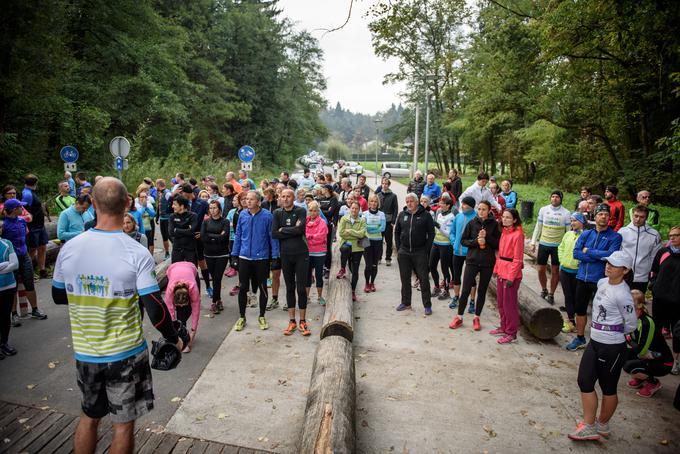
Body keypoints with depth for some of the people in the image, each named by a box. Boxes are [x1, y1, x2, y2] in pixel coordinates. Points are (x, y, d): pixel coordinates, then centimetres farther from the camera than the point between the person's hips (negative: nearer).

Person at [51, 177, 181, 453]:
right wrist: (174, 340, -2)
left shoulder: (69, 249, -8)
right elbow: (155, 310, -18)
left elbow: (58, 296, 7)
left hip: (84, 352, 4)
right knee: (123, 423, 13)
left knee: (89, 416, 24)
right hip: (125, 353, -4)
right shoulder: (137, 254, -20)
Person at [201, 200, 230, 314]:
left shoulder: (225, 222, -2)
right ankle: (219, 300, 22)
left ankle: (214, 302, 2)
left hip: (222, 254, -3)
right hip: (209, 254, 3)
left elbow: (224, 237, -15)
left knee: (217, 278, -6)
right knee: (214, 278, 9)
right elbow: (202, 237, -5)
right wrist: (217, 237, -11)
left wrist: (210, 235, -8)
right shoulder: (206, 222, 7)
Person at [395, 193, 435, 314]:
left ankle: (427, 305, 6)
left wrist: (426, 250, -7)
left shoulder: (425, 215, -3)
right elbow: (397, 232, 14)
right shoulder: (402, 215, 7)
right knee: (405, 279, 11)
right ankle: (405, 303, 23)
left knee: (424, 279, -1)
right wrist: (398, 248, 6)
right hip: (404, 252, 4)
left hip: (420, 253, -3)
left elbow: (431, 233, -2)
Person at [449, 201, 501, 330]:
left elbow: (498, 244, -2)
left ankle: (477, 318, 23)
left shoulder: (494, 224, 0)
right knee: (465, 290, -1)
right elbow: (463, 240, 2)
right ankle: (459, 317, 12)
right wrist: (476, 241, -14)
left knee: (482, 291, 10)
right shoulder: (472, 223, 1)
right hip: (472, 261, 0)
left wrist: (486, 237, -16)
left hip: (488, 263, 0)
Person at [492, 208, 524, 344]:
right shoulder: (504, 232, 10)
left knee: (509, 304, 0)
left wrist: (511, 277, -17)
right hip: (501, 272, 8)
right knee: (500, 302, 17)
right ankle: (504, 327, 31)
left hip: (511, 274, -8)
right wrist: (496, 269, 11)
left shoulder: (518, 234, -15)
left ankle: (511, 334, 12)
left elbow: (517, 259, -16)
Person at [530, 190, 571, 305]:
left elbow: (569, 231, 1)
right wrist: (533, 242, 5)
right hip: (543, 244, 2)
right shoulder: (543, 210, 1)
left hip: (558, 245, -2)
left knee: (555, 271, 7)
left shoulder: (566, 213, -4)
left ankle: (551, 294, 20)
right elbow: (538, 227, 7)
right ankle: (544, 289, 31)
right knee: (541, 269, 7)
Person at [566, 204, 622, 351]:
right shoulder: (586, 234, 5)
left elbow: (611, 255, -21)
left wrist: (588, 251, -11)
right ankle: (580, 338, 30)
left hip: (601, 279, -4)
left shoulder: (615, 236, -5)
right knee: (580, 309, 14)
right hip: (582, 277, 4)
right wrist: (599, 257, -14)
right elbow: (576, 253, -7)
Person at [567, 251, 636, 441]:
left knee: (608, 388, 10)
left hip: (612, 348, -8)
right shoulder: (602, 282, 3)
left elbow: (631, 324, -11)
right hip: (594, 342, 8)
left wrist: (613, 332, 3)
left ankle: (602, 425, 26)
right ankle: (589, 426, 17)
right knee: (585, 381, 8)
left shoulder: (622, 294, -21)